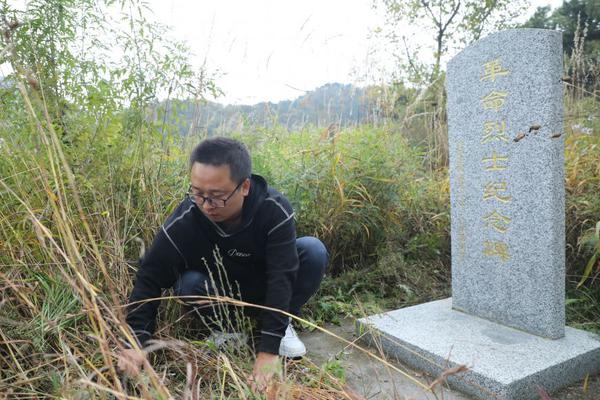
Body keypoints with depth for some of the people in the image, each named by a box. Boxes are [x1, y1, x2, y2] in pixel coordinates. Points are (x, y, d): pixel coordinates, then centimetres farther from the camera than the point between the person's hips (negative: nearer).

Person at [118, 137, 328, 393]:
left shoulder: (275, 209, -32)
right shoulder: (184, 221, -30)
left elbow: (281, 277, -34)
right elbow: (150, 278, -22)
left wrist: (269, 350, -37)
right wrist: (135, 341, -34)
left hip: (265, 286, 0)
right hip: (220, 291, 1)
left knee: (314, 250, -26)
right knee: (190, 284, -32)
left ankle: (282, 322, -3)